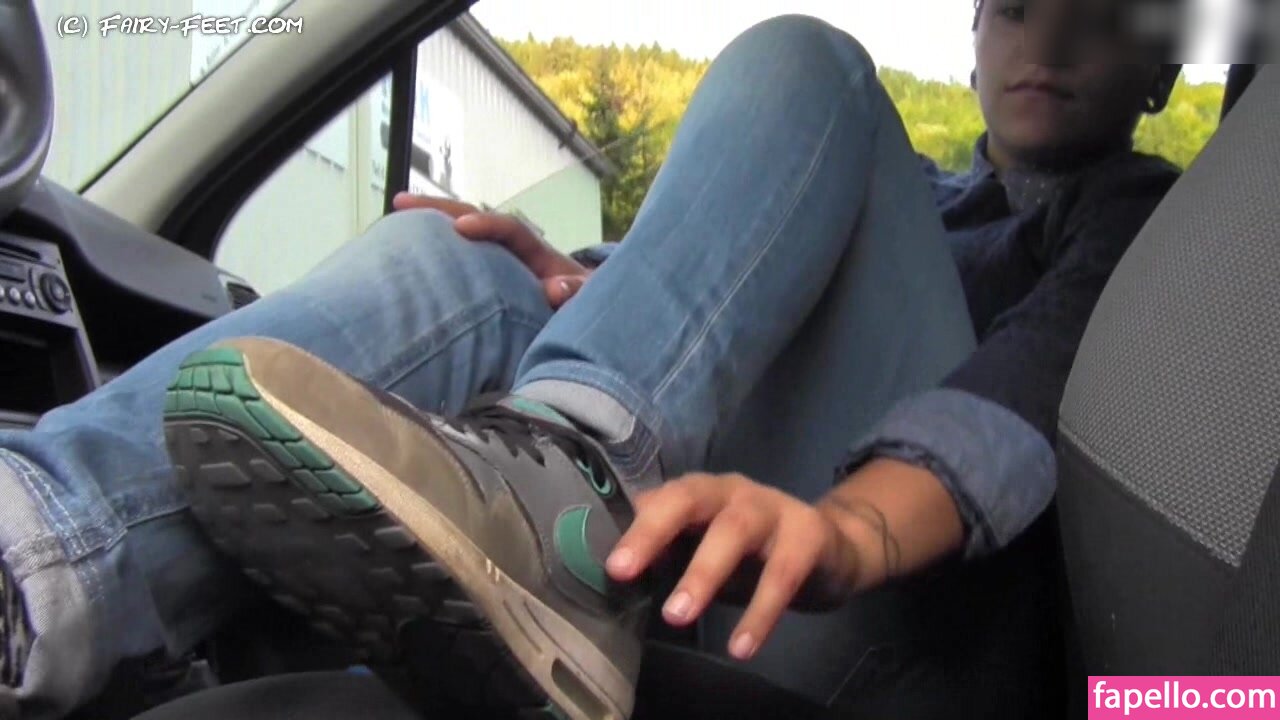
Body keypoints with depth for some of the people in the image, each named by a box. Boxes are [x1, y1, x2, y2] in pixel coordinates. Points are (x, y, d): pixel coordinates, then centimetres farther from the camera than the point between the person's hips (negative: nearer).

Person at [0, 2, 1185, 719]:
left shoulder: (1150, 218, 17)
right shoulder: (907, 195, 33)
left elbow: (1044, 371, -8)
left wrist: (845, 529, -29)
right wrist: (588, 291, -8)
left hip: (912, 619, -4)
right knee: (459, 266, -13)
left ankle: (567, 487, -39)